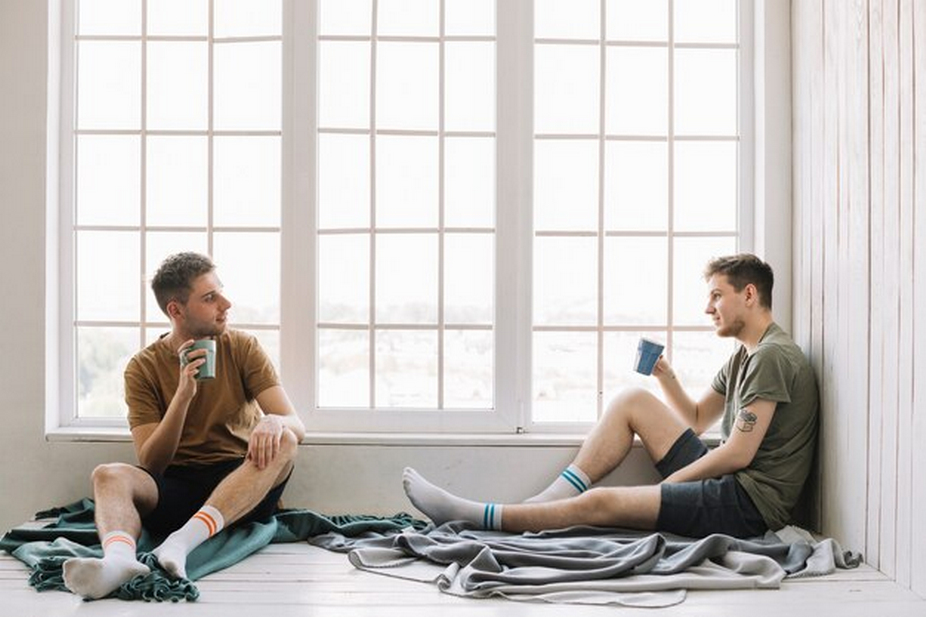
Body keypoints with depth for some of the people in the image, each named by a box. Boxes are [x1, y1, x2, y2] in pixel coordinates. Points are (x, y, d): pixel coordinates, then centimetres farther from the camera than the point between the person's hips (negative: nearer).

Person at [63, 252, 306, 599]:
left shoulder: (243, 349, 4)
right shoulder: (144, 368, 3)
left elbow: (296, 426, -5)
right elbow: (150, 463, -5)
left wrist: (273, 422, -31)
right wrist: (183, 394, -19)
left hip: (241, 487, 1)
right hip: (175, 489, 0)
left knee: (282, 440, -29)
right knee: (108, 474, -27)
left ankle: (183, 542, -44)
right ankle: (118, 558, -58)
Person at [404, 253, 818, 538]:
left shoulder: (772, 356, -13)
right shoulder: (744, 357, 19)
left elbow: (738, 454, -18)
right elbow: (696, 421, 25)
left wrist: (667, 483, -8)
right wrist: (665, 377, 7)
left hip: (749, 503, -10)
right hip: (729, 482, 10)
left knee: (600, 504, -19)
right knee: (632, 400, 5)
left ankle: (465, 515, -12)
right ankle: (547, 502, -1)